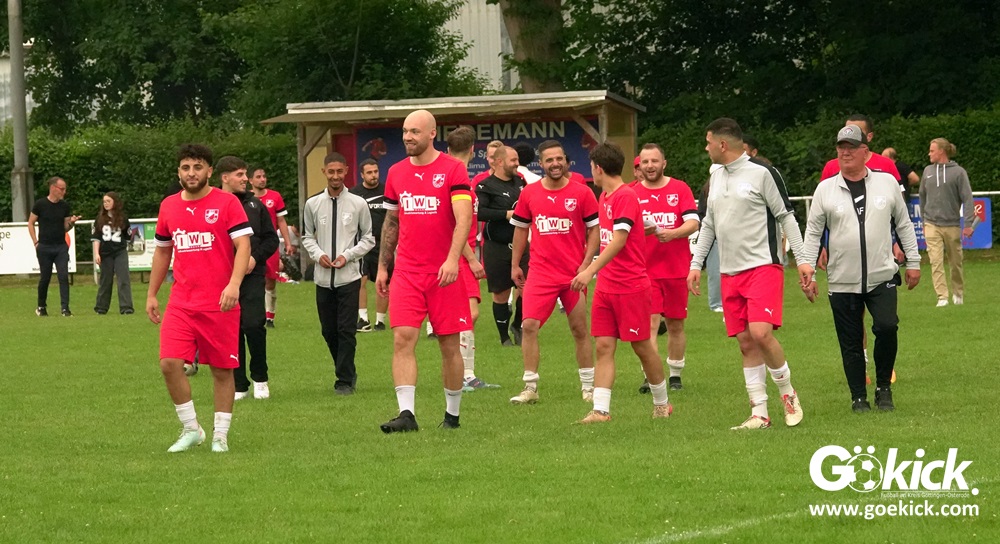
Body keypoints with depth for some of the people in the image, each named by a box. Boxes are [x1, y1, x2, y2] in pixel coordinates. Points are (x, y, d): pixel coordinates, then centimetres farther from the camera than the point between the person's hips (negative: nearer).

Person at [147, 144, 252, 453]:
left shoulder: (227, 203, -4)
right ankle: (191, 430, 5)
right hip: (181, 304, 4)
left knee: (222, 369, 3)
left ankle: (221, 436, 15)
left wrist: (234, 284, -25)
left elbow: (243, 245, -10)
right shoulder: (169, 206, 11)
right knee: (169, 363, -11)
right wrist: (151, 294, 20)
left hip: (220, 303, -3)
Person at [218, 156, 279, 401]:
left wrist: (256, 257, -4)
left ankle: (260, 378, 7)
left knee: (254, 325, -12)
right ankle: (239, 385, 12)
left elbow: (271, 239, 12)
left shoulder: (255, 205, 10)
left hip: (252, 276, 1)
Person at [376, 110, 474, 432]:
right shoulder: (396, 173, 11)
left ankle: (452, 414, 17)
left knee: (449, 344, 4)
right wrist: (382, 267, 16)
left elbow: (463, 217, -14)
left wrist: (453, 259, -26)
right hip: (406, 272, 4)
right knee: (402, 338, -10)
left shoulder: (453, 169, -5)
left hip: (444, 272, -3)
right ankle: (406, 414, -14)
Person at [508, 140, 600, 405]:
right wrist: (515, 265, 11)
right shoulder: (529, 193, 4)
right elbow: (520, 229, 13)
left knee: (579, 330, 7)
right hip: (540, 273, 1)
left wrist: (586, 263, -9)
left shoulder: (582, 193, -2)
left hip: (574, 273, -1)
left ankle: (588, 387, 18)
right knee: (529, 326, -10)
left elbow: (594, 229, 1)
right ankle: (530, 388, -3)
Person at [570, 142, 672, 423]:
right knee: (604, 347, -1)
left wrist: (591, 270, -31)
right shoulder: (605, 197, 12)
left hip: (631, 287, -8)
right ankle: (601, 410, -5)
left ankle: (662, 403, 20)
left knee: (643, 347, 4)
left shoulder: (625, 196, -15)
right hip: (605, 287, 8)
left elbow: (619, 240, -24)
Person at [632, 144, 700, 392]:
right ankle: (650, 376, -13)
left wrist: (672, 233, -25)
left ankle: (675, 375, 21)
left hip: (677, 269, 1)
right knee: (650, 322, -11)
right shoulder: (632, 192, 4)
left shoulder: (680, 189, 2)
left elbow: (693, 222, -6)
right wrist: (639, 230, -18)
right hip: (646, 270, -1)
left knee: (675, 324, 9)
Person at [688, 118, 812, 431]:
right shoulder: (716, 176, 13)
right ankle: (759, 413, 7)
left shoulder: (762, 173, -7)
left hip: (764, 265, -7)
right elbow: (709, 224, 22)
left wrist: (802, 259, -10)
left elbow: (786, 216, -5)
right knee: (745, 343, 4)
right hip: (730, 272, 7)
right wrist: (696, 264, 18)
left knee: (760, 332, -20)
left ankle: (788, 393, 1)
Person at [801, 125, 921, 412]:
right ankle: (858, 397, 16)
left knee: (887, 327, -16)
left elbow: (904, 224, 13)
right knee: (851, 343, 3)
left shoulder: (887, 183, 6)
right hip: (842, 281, 0)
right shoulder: (825, 189, 4)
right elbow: (813, 233, 6)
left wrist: (913, 262, 11)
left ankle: (884, 387, 4)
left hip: (882, 277, 0)